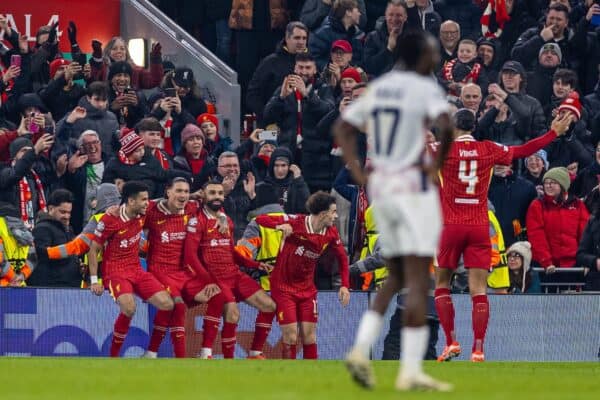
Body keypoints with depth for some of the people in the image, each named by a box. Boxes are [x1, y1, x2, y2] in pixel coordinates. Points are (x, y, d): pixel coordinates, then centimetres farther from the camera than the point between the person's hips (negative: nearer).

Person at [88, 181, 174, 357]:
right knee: (129, 308, -33)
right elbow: (93, 250, -7)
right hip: (115, 271, -7)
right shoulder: (109, 220, -14)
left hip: (137, 270, 7)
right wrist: (94, 281, -10)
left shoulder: (141, 216, 3)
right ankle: (113, 356, -17)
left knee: (167, 305, -10)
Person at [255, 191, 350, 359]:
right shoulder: (296, 222, -20)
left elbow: (342, 257, 11)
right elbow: (260, 219, -20)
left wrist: (345, 285, 0)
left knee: (309, 335, 3)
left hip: (307, 288, 5)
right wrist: (280, 225, -41)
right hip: (283, 287, -5)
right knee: (290, 336, -8)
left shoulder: (331, 234, -4)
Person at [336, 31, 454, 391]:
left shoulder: (378, 88, 12)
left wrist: (359, 174, 12)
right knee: (418, 280, -5)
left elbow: (343, 128, 17)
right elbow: (445, 124, -27)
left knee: (396, 277, 18)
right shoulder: (424, 88, -9)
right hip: (413, 186, -7)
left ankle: (361, 348, 1)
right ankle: (411, 371, -9)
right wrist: (439, 160, -12)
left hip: (380, 186, 7)